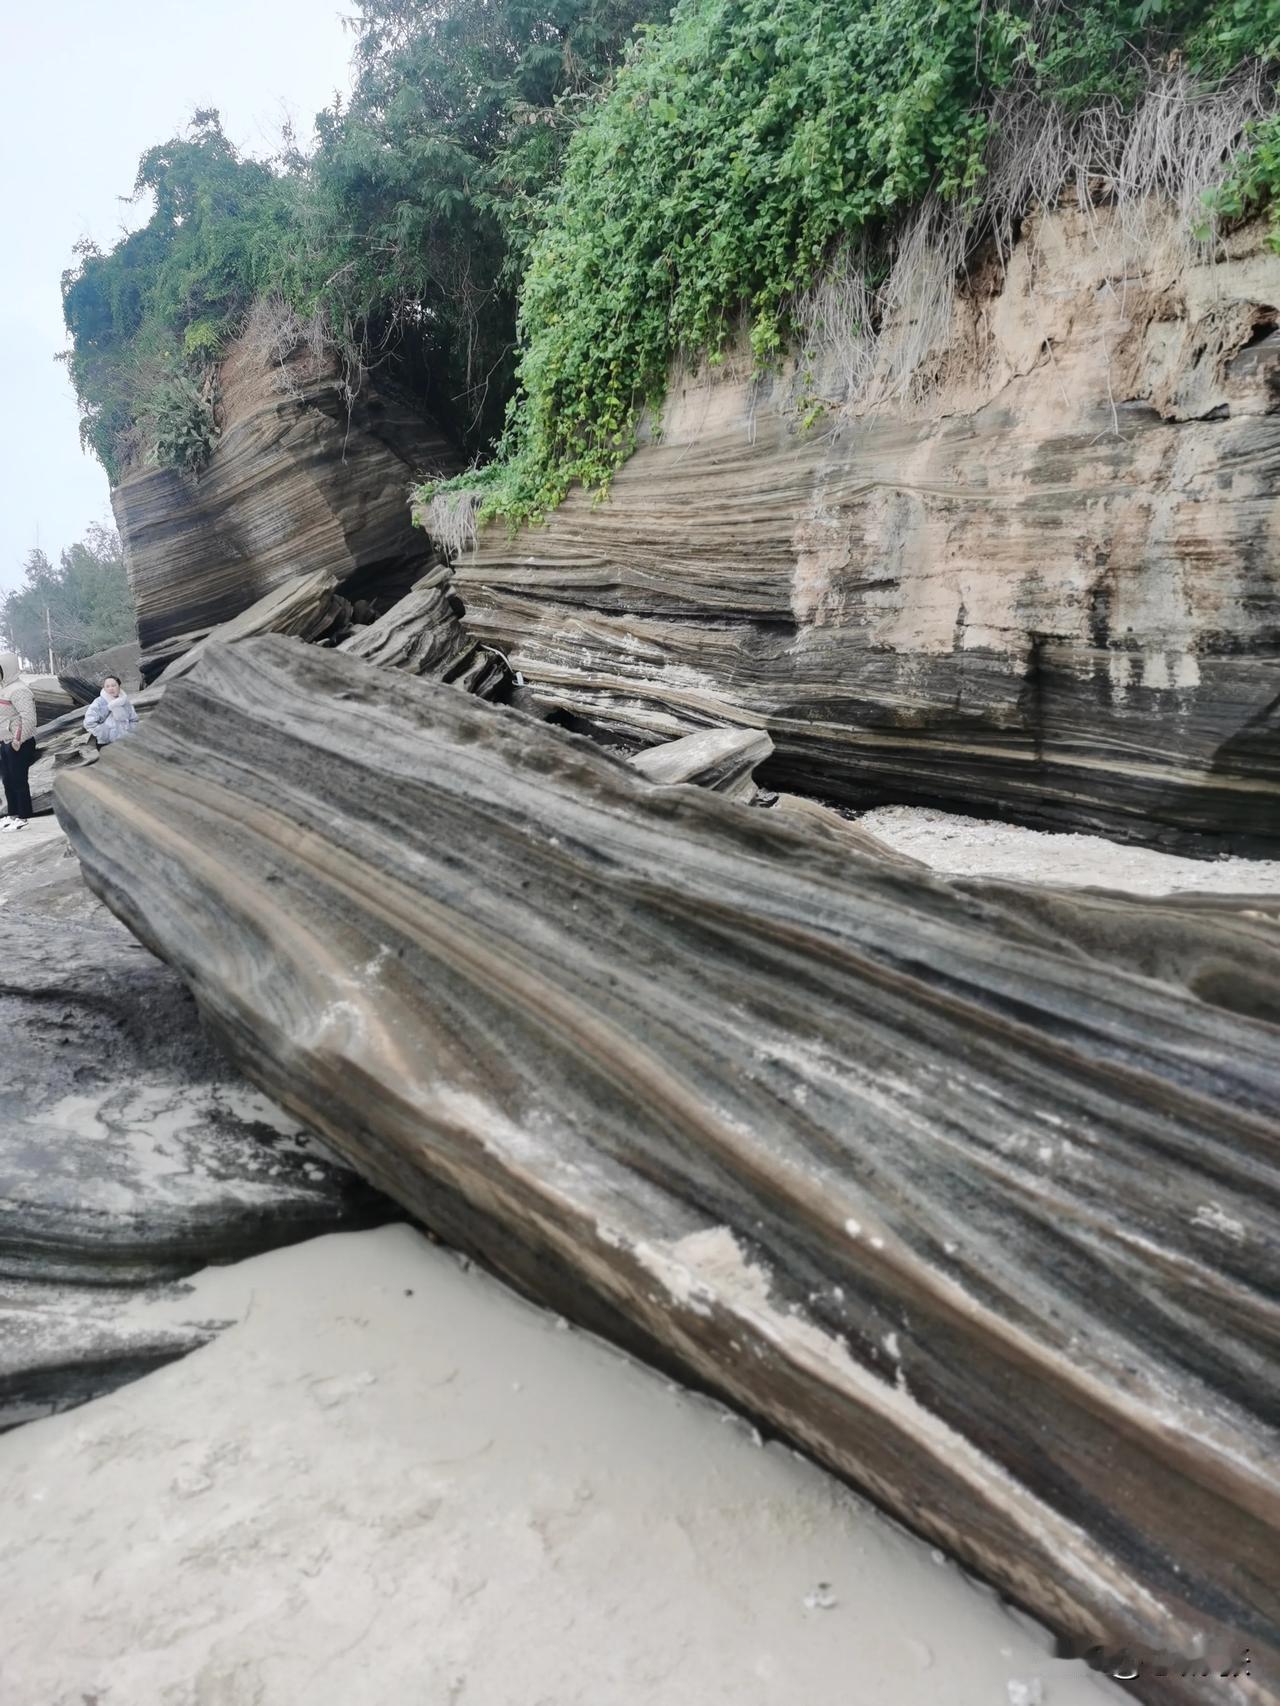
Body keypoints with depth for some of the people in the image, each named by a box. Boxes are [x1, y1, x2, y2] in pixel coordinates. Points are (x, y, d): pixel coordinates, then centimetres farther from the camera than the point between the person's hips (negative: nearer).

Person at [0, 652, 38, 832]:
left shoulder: (18, 690, -18)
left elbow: (28, 717, -26)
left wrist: (18, 740, -21)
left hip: (19, 745, -9)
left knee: (19, 781, -2)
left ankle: (23, 817, 6)